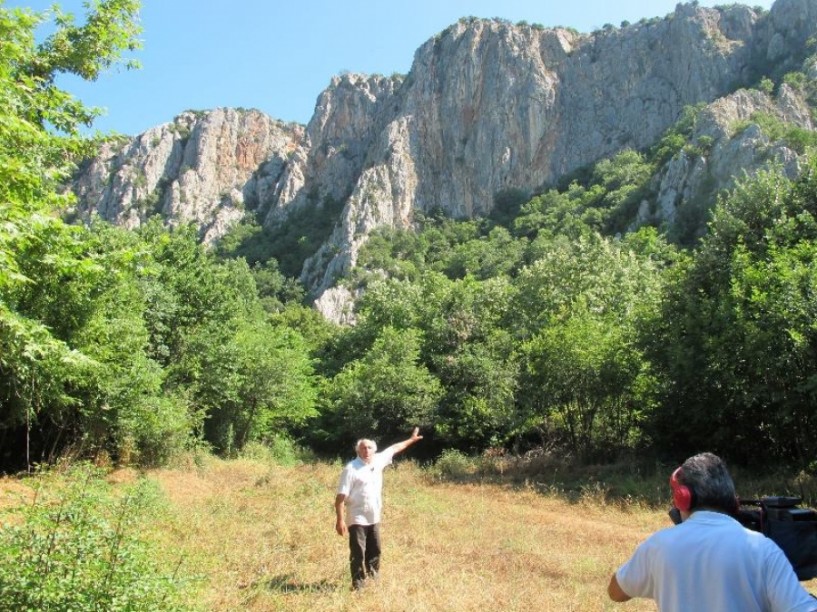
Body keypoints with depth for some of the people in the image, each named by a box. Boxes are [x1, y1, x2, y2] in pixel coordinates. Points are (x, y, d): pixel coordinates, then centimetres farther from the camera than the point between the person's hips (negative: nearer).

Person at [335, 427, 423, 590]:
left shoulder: (378, 461, 1)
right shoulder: (351, 469, -17)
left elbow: (394, 448, 18)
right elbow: (340, 497, -19)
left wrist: (411, 440, 28)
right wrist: (340, 520, -22)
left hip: (374, 518, 7)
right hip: (357, 519, -7)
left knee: (374, 551, 18)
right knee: (358, 553, -2)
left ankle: (373, 579, 34)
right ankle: (358, 584, 10)